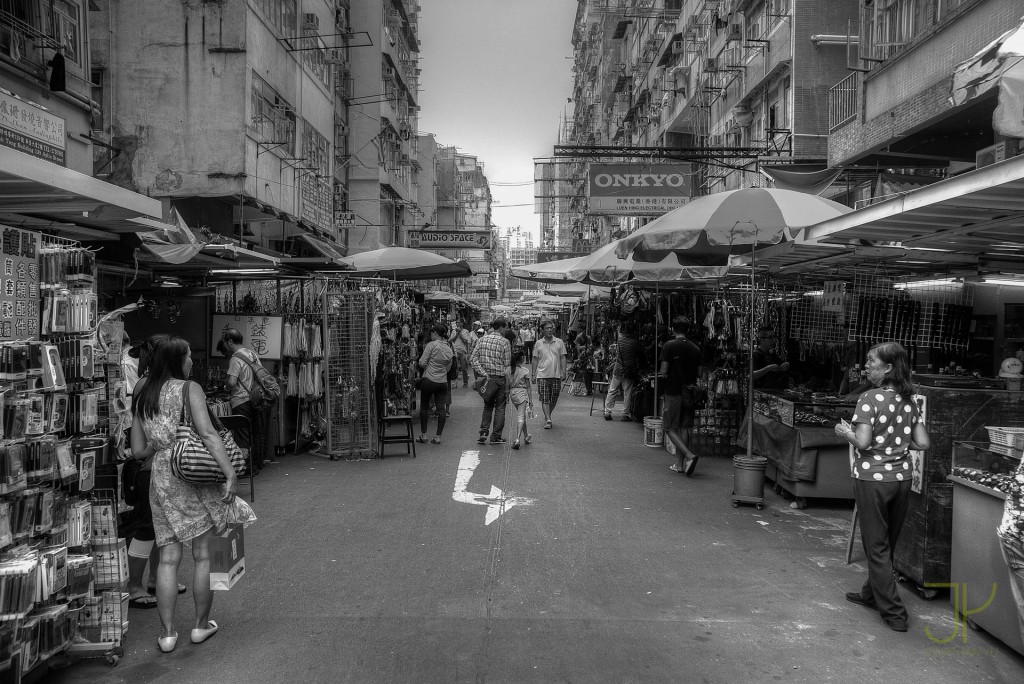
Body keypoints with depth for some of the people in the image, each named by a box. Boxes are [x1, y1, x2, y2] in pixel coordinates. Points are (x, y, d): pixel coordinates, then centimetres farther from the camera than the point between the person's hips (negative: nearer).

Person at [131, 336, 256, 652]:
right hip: (197, 476, -5)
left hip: (161, 480, 5)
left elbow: (138, 449, 12)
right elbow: (208, 433, -19)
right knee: (204, 555, 8)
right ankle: (201, 624, 18)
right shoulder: (189, 388, -8)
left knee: (168, 558, 9)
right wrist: (230, 473, -22)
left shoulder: (142, 395, 11)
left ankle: (167, 633, 13)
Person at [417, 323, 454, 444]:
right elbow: (448, 367, 13)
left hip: (429, 380, -4)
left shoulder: (431, 345, -10)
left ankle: (423, 435, 14)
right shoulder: (449, 349, 8)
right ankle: (438, 436, 4)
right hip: (443, 382, 4)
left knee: (424, 406, 10)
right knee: (441, 408, 4)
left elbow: (422, 363, -11)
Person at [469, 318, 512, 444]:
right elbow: (507, 365, -9)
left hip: (485, 377, 4)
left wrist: (484, 374, -8)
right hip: (499, 377, -4)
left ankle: (483, 433, 7)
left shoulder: (481, 340, 4)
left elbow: (473, 359, -4)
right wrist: (508, 384, -5)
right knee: (500, 407, 8)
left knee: (487, 405, 18)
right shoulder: (504, 342, -9)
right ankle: (496, 436, 12)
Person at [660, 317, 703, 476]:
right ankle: (681, 464, 14)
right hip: (689, 393, 5)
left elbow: (664, 372, -13)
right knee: (685, 428, 11)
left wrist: (661, 374, 9)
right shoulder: (695, 348, 4)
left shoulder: (669, 346, -10)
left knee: (670, 429, 2)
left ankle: (689, 456, -16)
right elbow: (699, 374, 7)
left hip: (673, 392, -5)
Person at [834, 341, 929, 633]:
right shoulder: (910, 401, 3)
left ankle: (893, 612, 7)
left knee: (877, 546, 5)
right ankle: (871, 594, 36)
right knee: (887, 544, 19)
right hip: (902, 478, 6)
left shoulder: (870, 398, -15)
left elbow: (862, 442, -21)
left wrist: (845, 432, -2)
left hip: (872, 479, -6)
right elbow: (922, 443, 3)